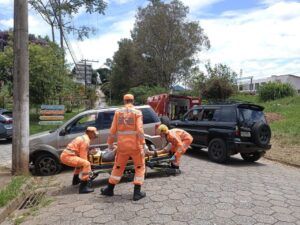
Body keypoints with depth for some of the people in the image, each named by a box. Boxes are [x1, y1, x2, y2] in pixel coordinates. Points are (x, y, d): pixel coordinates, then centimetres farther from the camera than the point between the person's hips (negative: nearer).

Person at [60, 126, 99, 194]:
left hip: (65, 155, 11)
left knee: (81, 161, 34)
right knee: (86, 164, -23)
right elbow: (83, 156, -12)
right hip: (68, 156, -11)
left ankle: (75, 179, 44)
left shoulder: (83, 137, 21)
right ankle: (83, 187, -25)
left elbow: (82, 154, 25)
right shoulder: (86, 140, -10)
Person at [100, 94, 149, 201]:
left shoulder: (118, 112, 3)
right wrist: (143, 144, -12)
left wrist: (110, 143, 14)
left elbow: (113, 130, 3)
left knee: (118, 167, 19)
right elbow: (140, 130, -14)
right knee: (140, 167, 12)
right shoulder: (137, 112, -5)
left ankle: (109, 189, 30)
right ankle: (137, 192, 10)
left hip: (122, 145, 3)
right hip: (135, 145, -3)